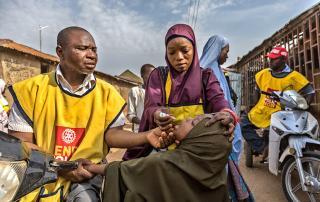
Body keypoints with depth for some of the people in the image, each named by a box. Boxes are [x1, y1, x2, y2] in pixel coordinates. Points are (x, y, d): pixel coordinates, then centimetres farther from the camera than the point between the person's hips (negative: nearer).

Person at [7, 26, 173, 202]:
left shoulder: (105, 92, -1)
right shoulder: (33, 88, -4)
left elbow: (111, 134, -4)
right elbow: (20, 142, -4)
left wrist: (146, 137, -21)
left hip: (86, 173, 0)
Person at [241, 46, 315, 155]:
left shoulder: (293, 76, -9)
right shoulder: (263, 74, 4)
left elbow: (310, 92, -4)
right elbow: (257, 90, 18)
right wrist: (255, 105, 15)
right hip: (260, 113, 5)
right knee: (244, 125, -5)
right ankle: (261, 146, -5)